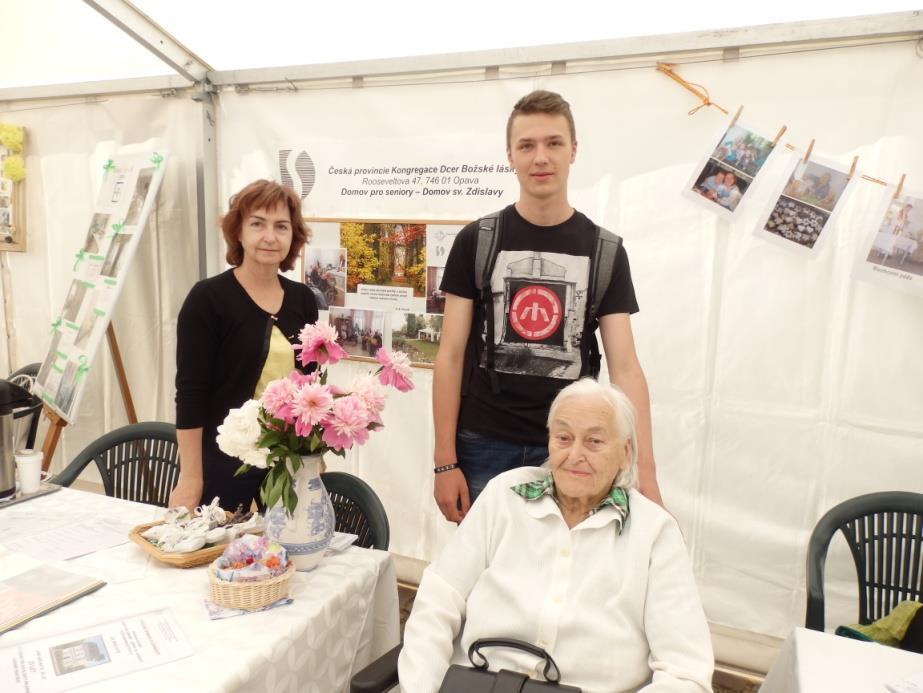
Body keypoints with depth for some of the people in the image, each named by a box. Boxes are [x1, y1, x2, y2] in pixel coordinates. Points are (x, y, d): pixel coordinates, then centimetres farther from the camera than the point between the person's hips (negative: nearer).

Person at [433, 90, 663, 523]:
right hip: (484, 446, 0)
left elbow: (625, 367, -4)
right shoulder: (476, 241, -2)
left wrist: (645, 473, -12)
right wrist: (445, 461, -6)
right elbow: (450, 356, -2)